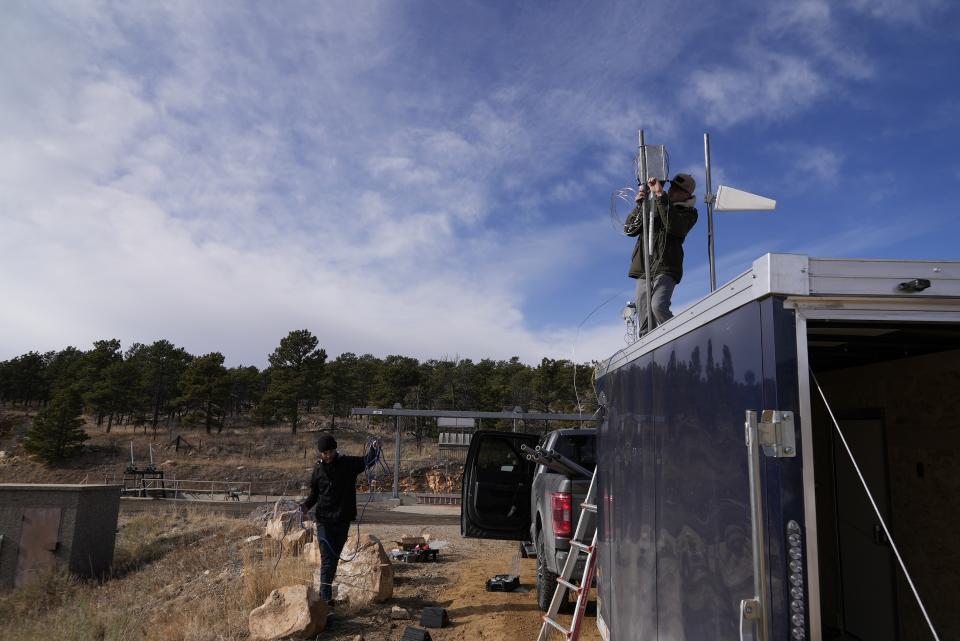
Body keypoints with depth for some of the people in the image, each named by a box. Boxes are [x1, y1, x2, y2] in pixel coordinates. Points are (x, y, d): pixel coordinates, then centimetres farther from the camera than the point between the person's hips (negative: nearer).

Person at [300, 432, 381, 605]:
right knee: (327, 559, -5)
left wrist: (374, 449, -31)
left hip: (343, 520, 1)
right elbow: (314, 493, 12)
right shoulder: (318, 469, 2)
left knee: (335, 557, 13)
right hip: (324, 521, -1)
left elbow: (367, 461, -11)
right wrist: (306, 505, -5)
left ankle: (325, 591, 30)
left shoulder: (348, 464, -2)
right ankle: (326, 596, -2)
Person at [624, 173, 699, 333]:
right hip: (644, 270, 5)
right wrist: (639, 205, -6)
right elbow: (629, 230, 10)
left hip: (665, 268, -4)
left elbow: (674, 226, -16)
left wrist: (661, 195, -18)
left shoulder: (688, 212, 8)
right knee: (645, 324, 0)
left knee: (658, 307, -28)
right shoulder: (652, 205, 20)